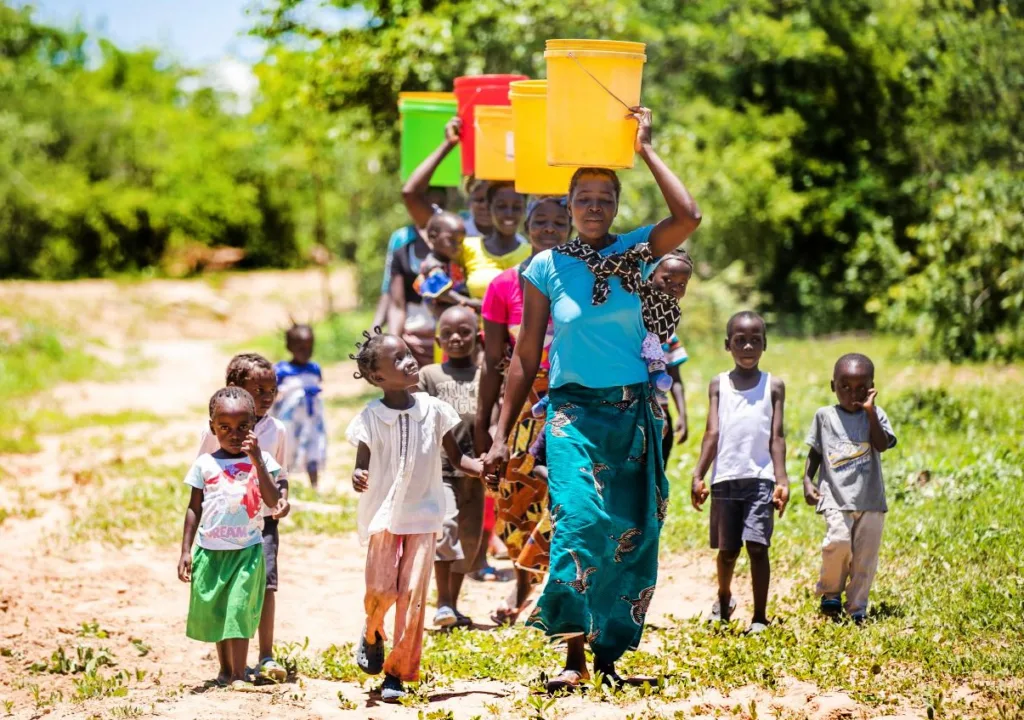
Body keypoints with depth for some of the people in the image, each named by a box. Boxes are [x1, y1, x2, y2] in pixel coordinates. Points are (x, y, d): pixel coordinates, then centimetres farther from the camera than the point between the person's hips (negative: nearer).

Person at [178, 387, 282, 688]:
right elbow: (194, 508, 7)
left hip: (248, 550, -2)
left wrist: (257, 461, -19)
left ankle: (239, 675, -5)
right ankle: (225, 669, 26)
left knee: (240, 609, -9)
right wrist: (186, 551, 2)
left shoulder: (260, 460, 0)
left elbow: (273, 502, -13)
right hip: (210, 550, 2)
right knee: (213, 610, 10)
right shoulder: (205, 464, 2)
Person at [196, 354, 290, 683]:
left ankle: (266, 658, -6)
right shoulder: (215, 430, -5)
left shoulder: (277, 430, 4)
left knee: (266, 583, -11)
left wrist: (283, 497, -3)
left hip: (264, 520, 1)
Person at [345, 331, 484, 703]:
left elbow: (456, 457, 8)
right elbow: (362, 466, -3)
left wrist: (485, 469, -10)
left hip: (423, 515, 2)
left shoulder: (432, 410, 0)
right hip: (384, 514, -1)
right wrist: (358, 477, -27)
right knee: (381, 589, -10)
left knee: (412, 594, -5)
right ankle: (372, 636, 25)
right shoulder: (371, 418, -6)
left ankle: (397, 672, 4)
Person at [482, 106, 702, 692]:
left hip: (634, 413, 2)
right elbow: (526, 358, 5)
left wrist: (645, 149, -8)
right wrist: (503, 435, 4)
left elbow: (689, 217, -16)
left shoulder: (634, 253, 4)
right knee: (580, 517, -20)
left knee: (631, 532, 2)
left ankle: (608, 652, 15)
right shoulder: (547, 267, 2)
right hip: (574, 410, -2)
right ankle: (575, 654, -16)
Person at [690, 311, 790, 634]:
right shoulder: (719, 385, 9)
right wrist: (698, 476, -7)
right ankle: (723, 597, 36)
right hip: (725, 477, 1)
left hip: (760, 478, -1)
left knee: (757, 546, -10)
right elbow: (712, 433, 3)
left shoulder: (773, 386, 7)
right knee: (727, 549, 8)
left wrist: (781, 480, -8)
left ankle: (759, 617, -4)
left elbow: (777, 437, 2)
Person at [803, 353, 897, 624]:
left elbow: (883, 445, -10)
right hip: (836, 496, -1)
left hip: (870, 498, 1)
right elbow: (815, 453, 14)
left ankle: (857, 607, 13)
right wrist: (807, 481, 0)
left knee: (865, 555, 1)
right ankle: (830, 591, 0)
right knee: (838, 540, -22)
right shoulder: (824, 416, 8)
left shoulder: (875, 415, 7)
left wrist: (870, 412, -15)